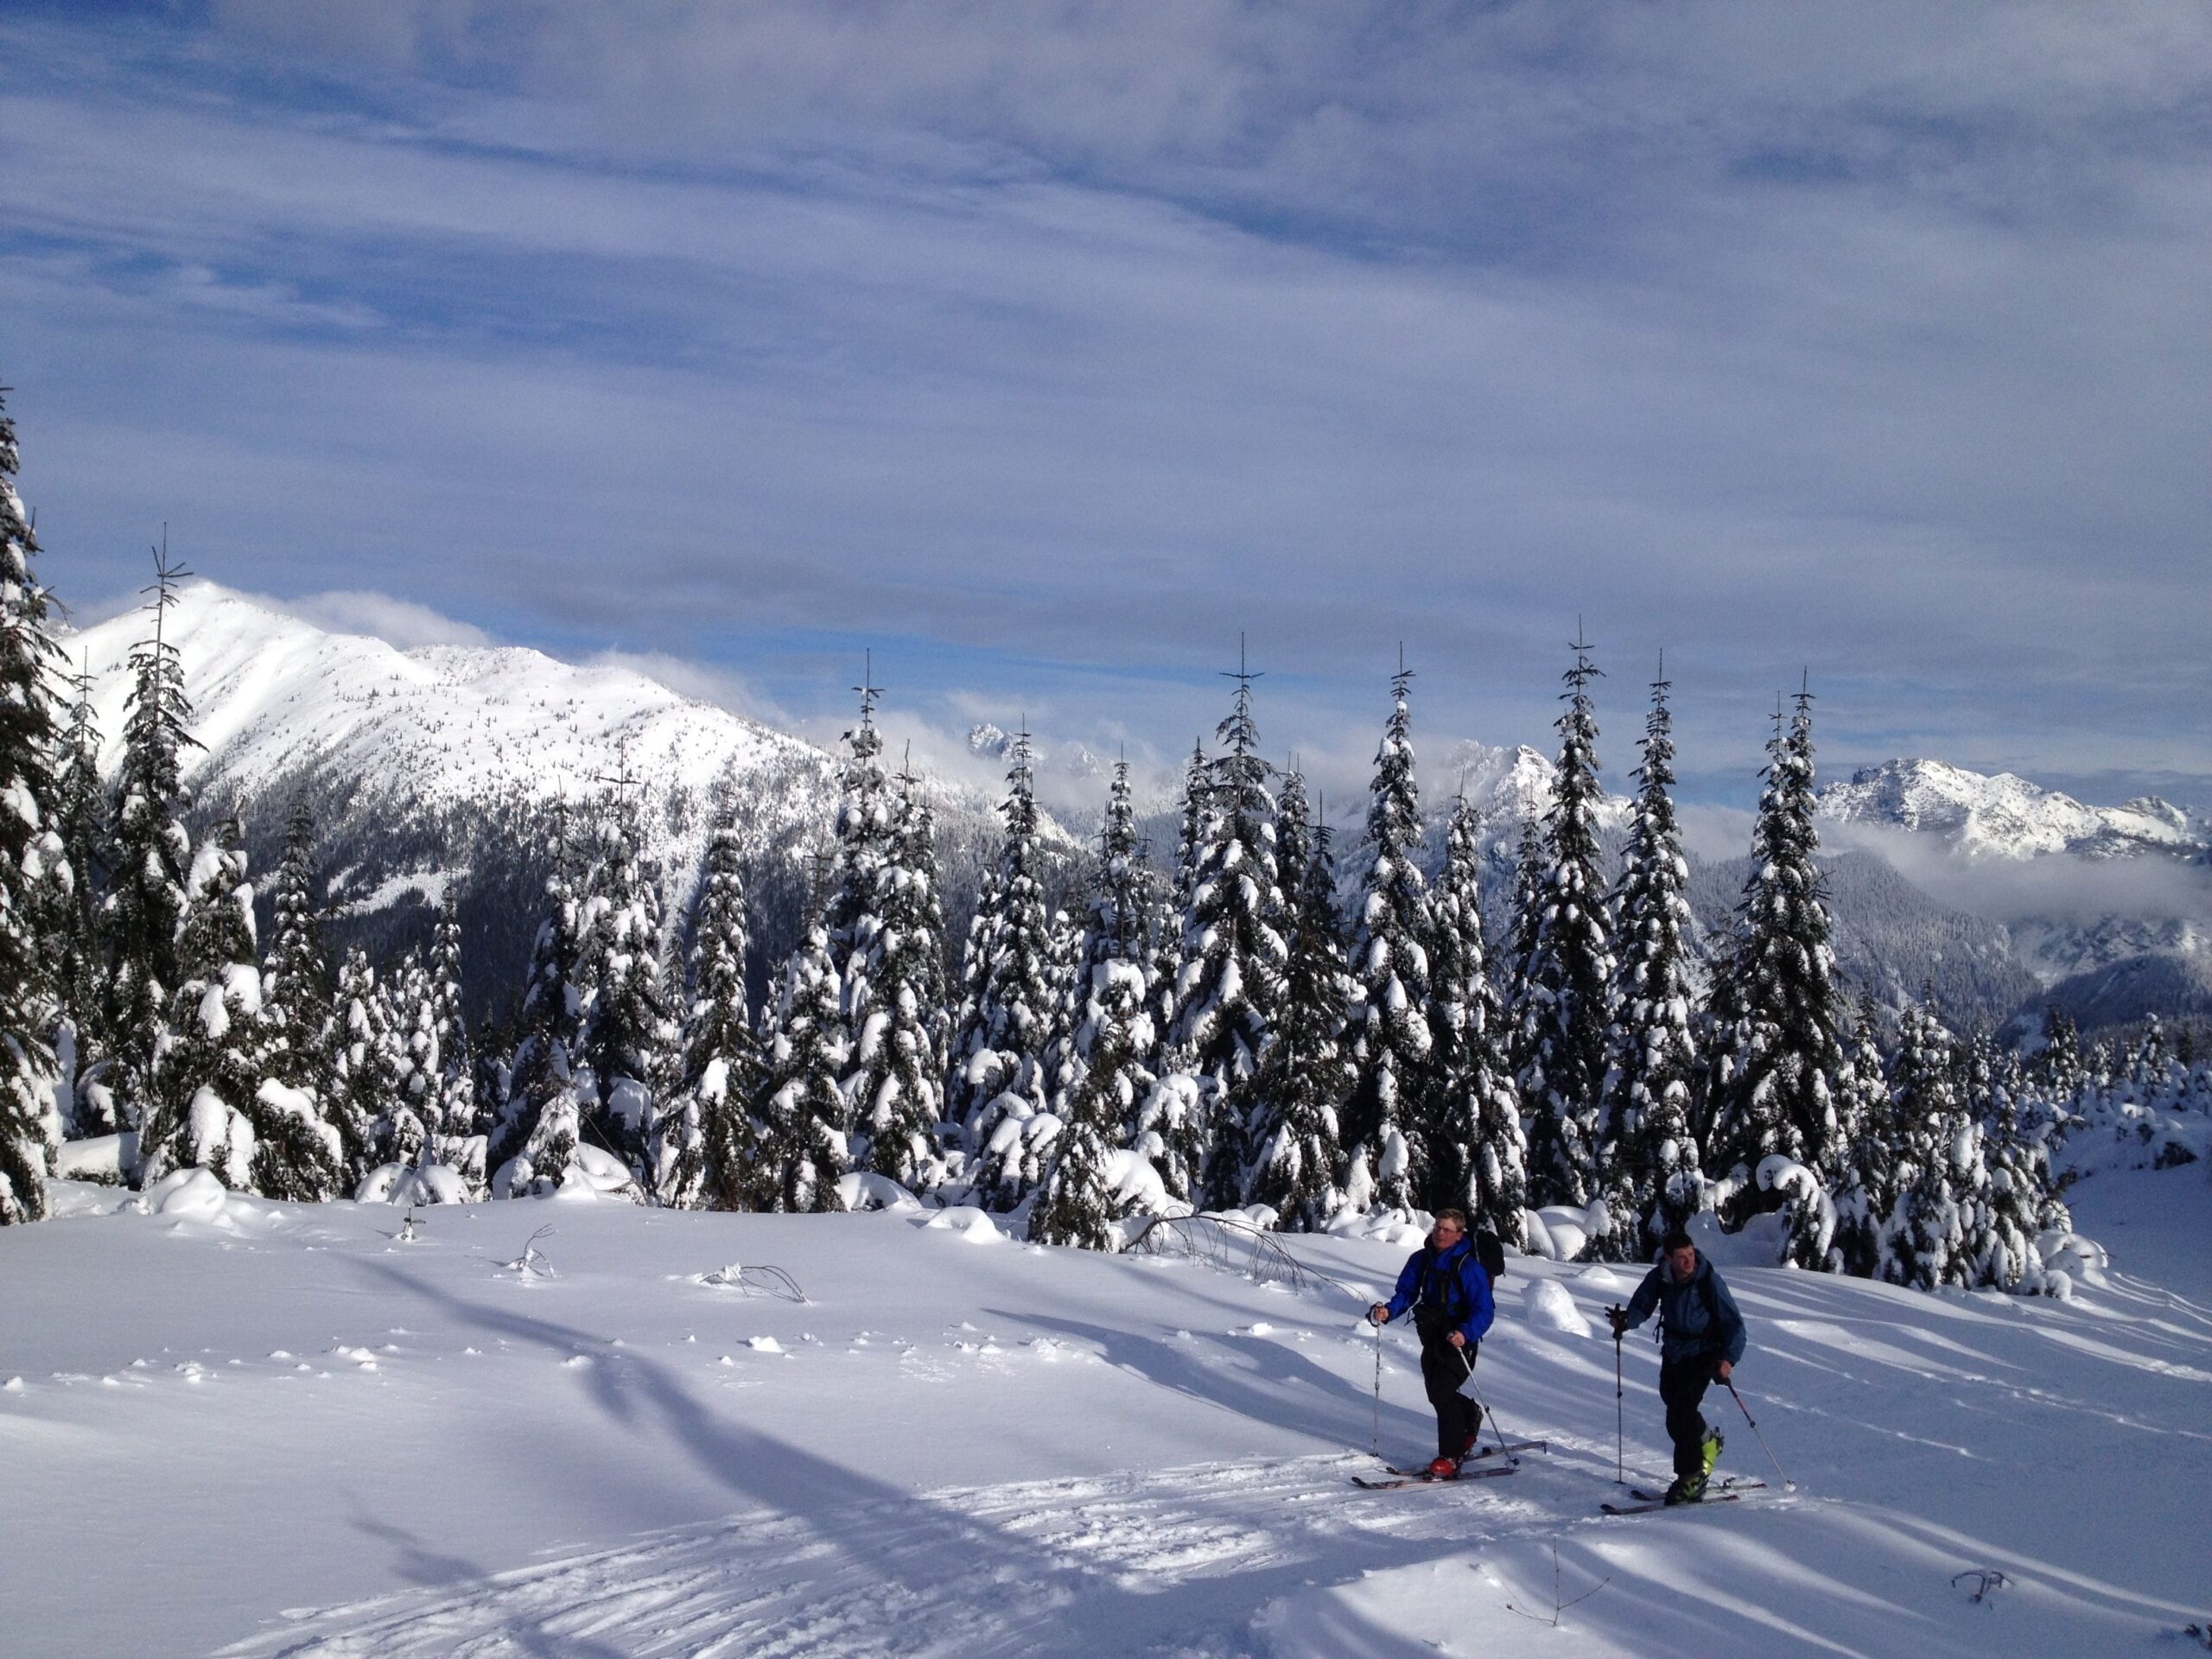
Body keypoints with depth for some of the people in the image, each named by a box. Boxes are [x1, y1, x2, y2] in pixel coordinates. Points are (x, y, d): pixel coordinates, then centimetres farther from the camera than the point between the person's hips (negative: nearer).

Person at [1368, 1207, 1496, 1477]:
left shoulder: (1469, 1267, -17)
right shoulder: (1421, 1260, 1)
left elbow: (1484, 1311, -18)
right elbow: (1406, 1293, 5)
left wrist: (1466, 1334, -35)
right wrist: (1388, 1311, -16)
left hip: (1459, 1339, -6)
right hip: (1432, 1338, 6)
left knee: (1442, 1392, -15)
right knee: (1435, 1393, 14)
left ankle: (1451, 1457, -4)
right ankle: (1471, 1415, 46)